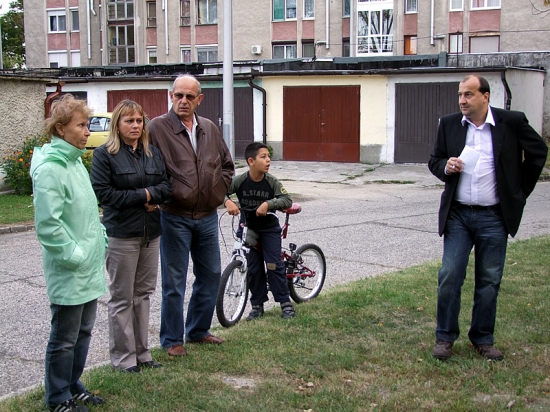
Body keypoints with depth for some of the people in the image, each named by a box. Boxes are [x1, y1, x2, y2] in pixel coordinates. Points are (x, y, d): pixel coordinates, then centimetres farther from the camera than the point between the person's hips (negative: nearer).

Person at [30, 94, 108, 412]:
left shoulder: (75, 161, 11)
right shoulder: (50, 168, -19)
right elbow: (48, 224, -24)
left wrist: (101, 240, 12)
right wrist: (73, 254, -19)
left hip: (90, 267, 9)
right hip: (69, 272, -9)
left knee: (83, 331, 19)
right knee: (65, 338, 5)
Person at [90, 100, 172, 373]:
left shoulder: (153, 153, 11)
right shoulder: (105, 154, -5)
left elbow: (166, 186, 7)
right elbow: (103, 192, -14)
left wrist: (150, 195, -14)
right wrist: (143, 195, -12)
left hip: (151, 233, 6)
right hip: (121, 234, -5)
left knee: (144, 293, 12)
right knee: (122, 297, 2)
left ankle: (141, 352, 22)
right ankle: (122, 357, 11)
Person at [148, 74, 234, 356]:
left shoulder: (210, 129, 8)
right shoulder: (158, 128, -10)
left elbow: (227, 165, 18)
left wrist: (218, 192, 9)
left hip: (207, 217, 6)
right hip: (175, 218, -6)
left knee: (211, 275, 15)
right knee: (174, 282, 3)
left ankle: (198, 330, 32)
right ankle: (172, 339, 17)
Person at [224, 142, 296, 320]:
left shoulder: (272, 181, -15)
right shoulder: (239, 181, -15)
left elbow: (287, 200, -18)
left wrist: (268, 204, -32)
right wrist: (227, 201, -34)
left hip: (269, 228, -1)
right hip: (248, 228, 1)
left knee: (274, 265, -4)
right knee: (253, 268, 6)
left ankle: (286, 303, 6)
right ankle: (257, 305, 18)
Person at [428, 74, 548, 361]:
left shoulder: (512, 122, -4)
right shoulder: (449, 124, 1)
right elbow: (434, 161, 10)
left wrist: (520, 189, 8)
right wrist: (445, 167, -14)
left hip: (494, 217, -1)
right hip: (457, 215, 1)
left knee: (489, 281, 7)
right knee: (449, 277, -2)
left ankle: (483, 339, 22)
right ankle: (445, 337, 14)